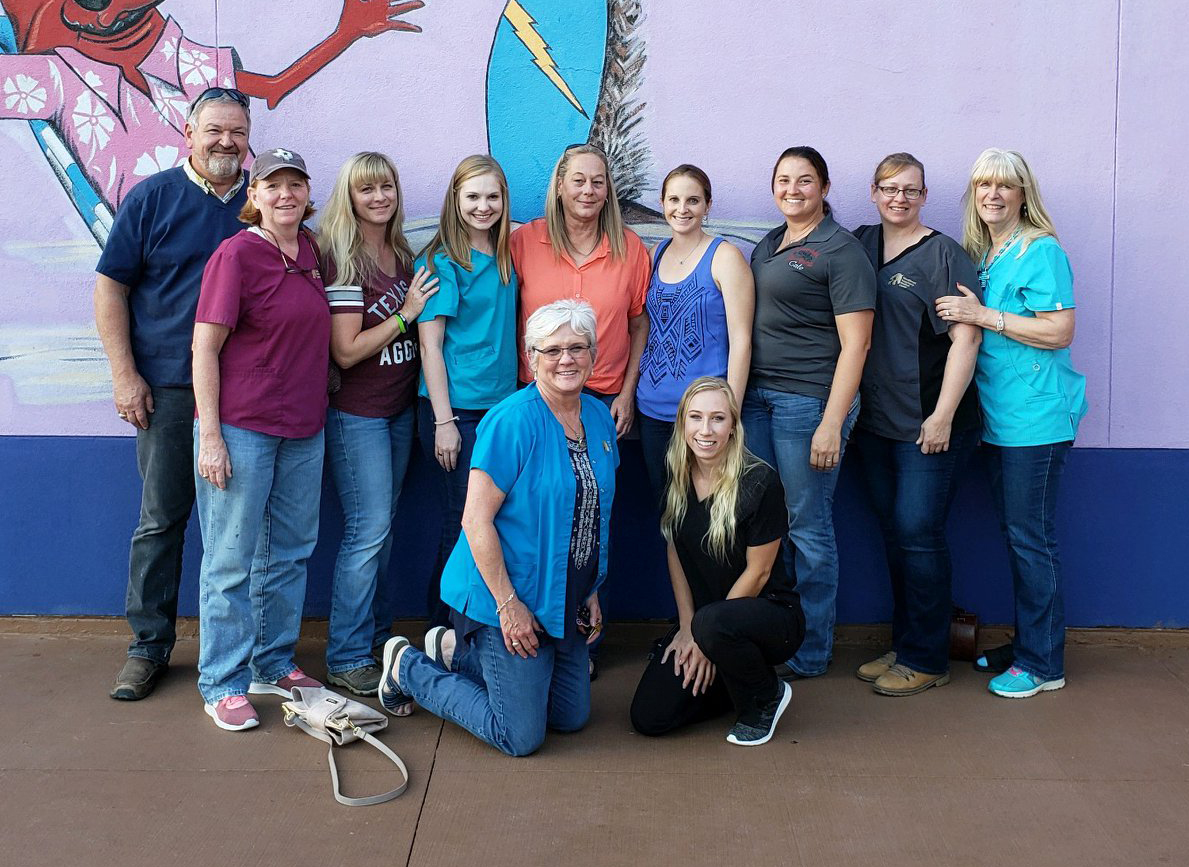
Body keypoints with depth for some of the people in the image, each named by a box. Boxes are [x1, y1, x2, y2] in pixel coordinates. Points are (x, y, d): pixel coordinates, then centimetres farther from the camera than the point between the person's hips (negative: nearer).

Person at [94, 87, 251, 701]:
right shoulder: (152, 198, 2)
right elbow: (110, 287, 3)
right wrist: (124, 374, -5)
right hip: (168, 389, -2)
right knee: (161, 519, 3)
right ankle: (149, 646, 15)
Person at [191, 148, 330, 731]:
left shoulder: (311, 253, 9)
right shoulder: (236, 253, -10)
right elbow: (204, 348, -12)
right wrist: (210, 436, -16)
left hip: (304, 429, 7)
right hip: (241, 427, -7)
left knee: (290, 551, 15)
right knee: (232, 558, 1)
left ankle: (274, 665, 30)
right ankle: (223, 685, 13)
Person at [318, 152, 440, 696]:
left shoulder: (403, 255, 10)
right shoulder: (342, 260, -13)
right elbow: (346, 351, -17)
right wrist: (405, 314, -15)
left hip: (400, 408, 7)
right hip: (357, 413, -7)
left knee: (382, 528, 13)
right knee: (368, 531, -7)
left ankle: (377, 638, 24)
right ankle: (346, 660, 3)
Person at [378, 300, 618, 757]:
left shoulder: (599, 418, 4)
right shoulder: (513, 420, -20)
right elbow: (476, 520, -21)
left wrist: (592, 592, 11)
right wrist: (508, 605, -21)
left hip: (565, 599, 8)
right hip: (508, 598, -8)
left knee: (572, 717, 17)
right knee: (521, 737, -2)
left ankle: (455, 648, 28)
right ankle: (408, 666, 17)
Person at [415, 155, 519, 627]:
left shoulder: (505, 259, 12)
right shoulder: (442, 261, -7)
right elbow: (430, 344, -10)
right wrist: (443, 421, -15)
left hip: (500, 407, 6)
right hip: (456, 410, -6)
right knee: (464, 523, -2)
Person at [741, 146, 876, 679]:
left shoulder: (840, 250, -7)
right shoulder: (766, 246, 16)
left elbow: (855, 343, -12)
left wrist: (832, 423, -18)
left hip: (808, 399, -7)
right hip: (755, 395, 7)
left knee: (808, 525, 1)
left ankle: (811, 651, 14)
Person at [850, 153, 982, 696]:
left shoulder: (942, 254, -6)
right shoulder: (859, 245, 11)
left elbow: (965, 338, -12)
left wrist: (942, 417, -16)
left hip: (928, 425, -6)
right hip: (874, 421, 6)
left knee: (918, 534, -4)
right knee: (894, 534, 12)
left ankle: (926, 661, 7)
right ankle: (903, 647, 23)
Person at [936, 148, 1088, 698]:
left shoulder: (1041, 252, -10)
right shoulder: (978, 254, 14)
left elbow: (1060, 331, -17)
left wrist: (984, 317, -18)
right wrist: (965, 317, 2)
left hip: (1036, 418, -8)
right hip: (997, 417, 8)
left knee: (1030, 537, -3)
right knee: (1014, 535, 14)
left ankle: (1042, 664, 7)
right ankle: (1024, 646, 26)